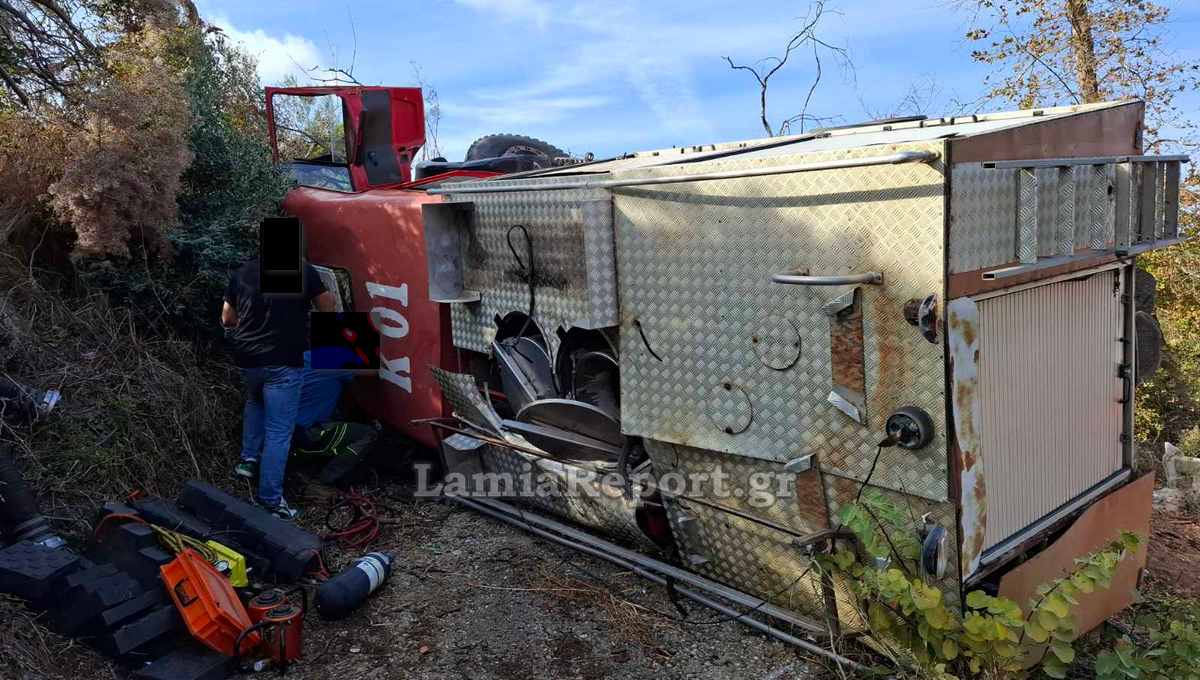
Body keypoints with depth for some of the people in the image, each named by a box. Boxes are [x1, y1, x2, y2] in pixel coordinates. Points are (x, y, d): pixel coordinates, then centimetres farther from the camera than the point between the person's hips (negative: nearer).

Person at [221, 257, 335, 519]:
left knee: (255, 401, 35)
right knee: (279, 432, 2)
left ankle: (249, 459, 33)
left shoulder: (242, 273, 4)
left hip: (248, 357, 4)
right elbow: (328, 307, 7)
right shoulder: (304, 271, -7)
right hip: (285, 362, -4)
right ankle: (270, 499, 4)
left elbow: (227, 320, 15)